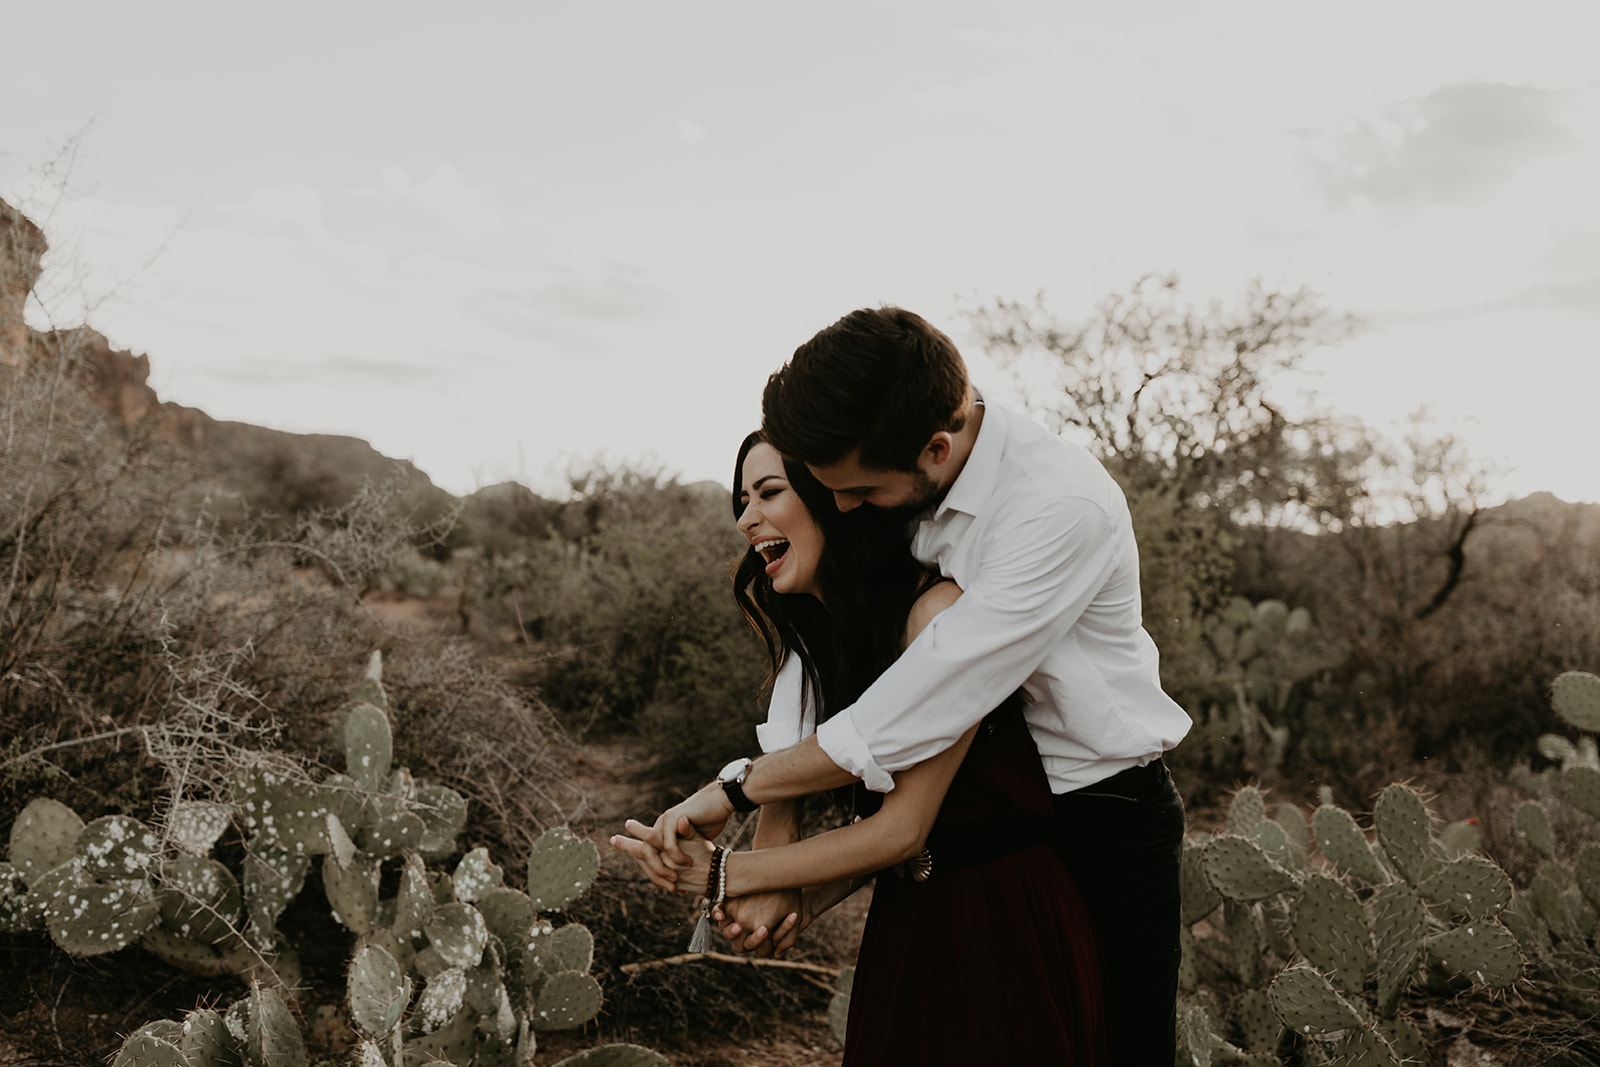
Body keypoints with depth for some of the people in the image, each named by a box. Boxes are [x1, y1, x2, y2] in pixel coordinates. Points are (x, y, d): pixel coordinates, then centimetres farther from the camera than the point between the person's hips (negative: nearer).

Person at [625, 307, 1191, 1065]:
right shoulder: (898, 491, -8)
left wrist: (737, 788, -24)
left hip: (1103, 824, -6)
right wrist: (773, 840, -12)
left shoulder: (1063, 506, -30)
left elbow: (923, 707, -32)